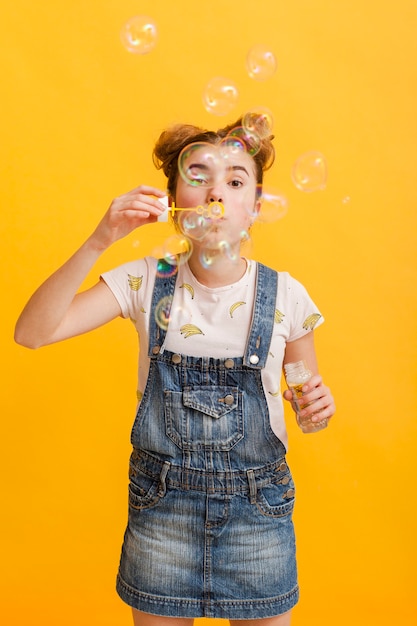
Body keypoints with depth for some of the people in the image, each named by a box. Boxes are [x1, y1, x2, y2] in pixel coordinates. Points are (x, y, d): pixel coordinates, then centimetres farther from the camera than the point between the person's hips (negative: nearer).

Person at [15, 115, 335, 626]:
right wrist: (98, 241, -26)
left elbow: (308, 395, 7)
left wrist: (316, 404, -17)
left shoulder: (285, 295, -7)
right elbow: (31, 333, -16)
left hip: (257, 506, 0)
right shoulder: (147, 282, -7)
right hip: (162, 504, 0)